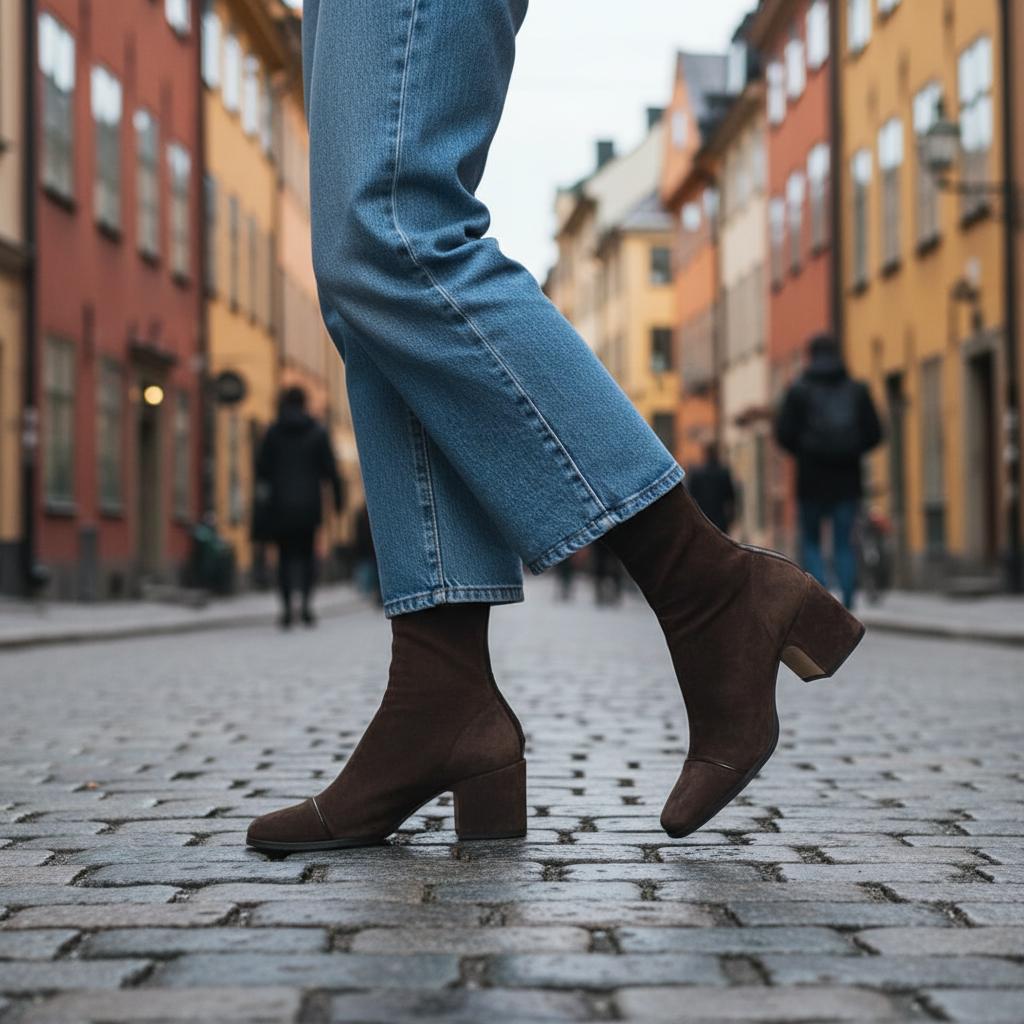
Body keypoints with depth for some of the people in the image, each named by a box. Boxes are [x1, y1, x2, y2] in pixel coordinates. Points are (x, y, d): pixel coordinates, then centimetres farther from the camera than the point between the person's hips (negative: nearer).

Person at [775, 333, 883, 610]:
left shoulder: (799, 391, -2)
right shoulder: (857, 390, 5)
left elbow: (784, 435, -7)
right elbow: (874, 434, 2)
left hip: (812, 482, -2)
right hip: (848, 481, 2)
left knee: (810, 541, 12)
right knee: (844, 544, 8)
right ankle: (847, 609, 0)